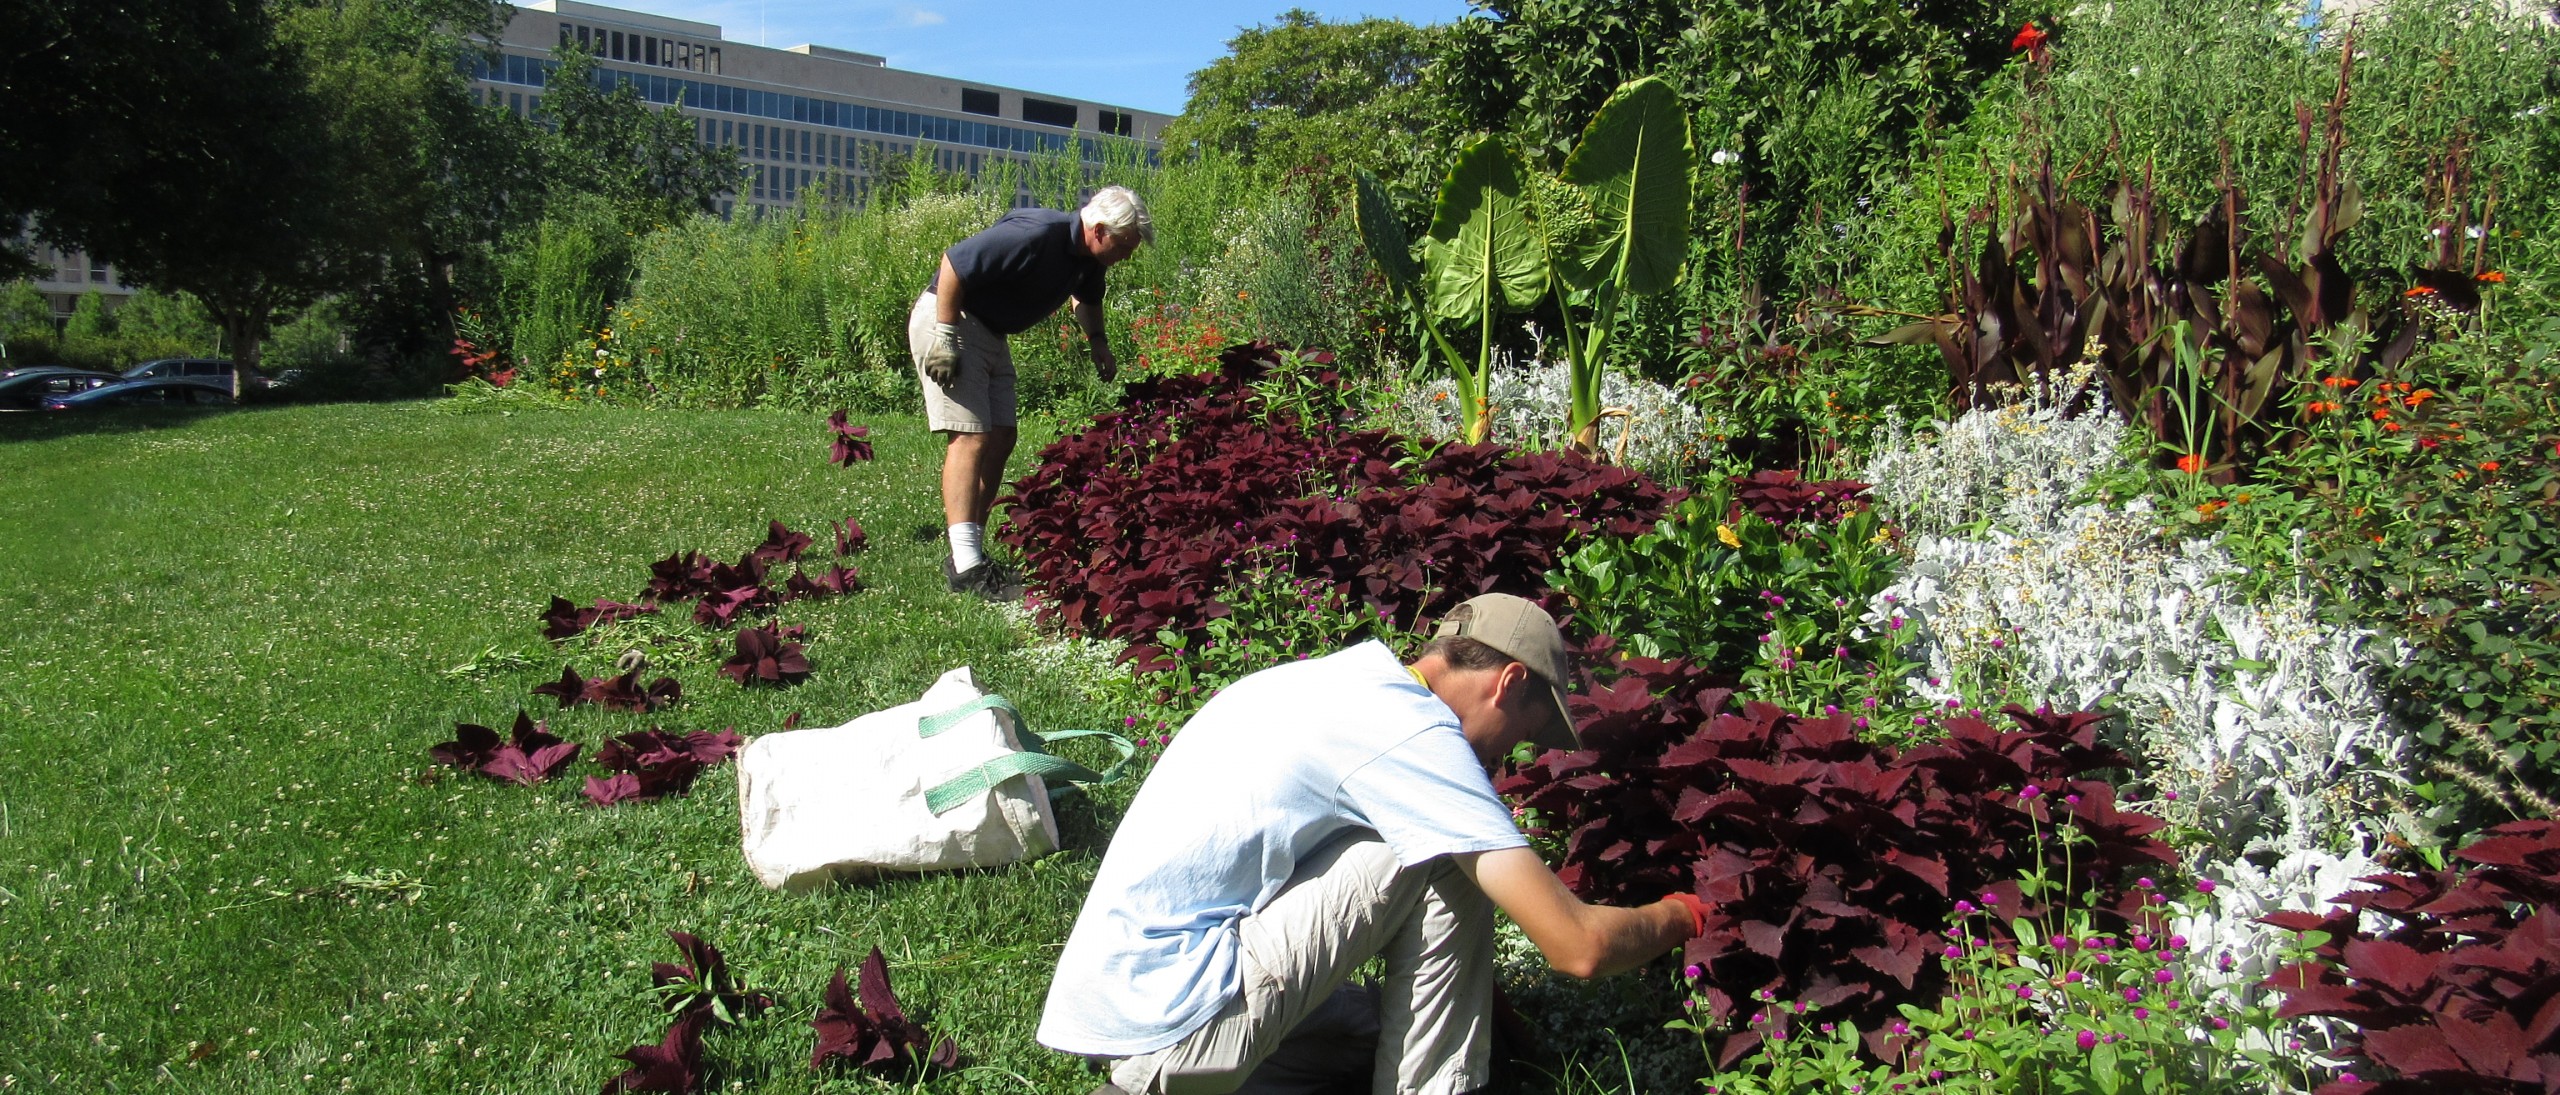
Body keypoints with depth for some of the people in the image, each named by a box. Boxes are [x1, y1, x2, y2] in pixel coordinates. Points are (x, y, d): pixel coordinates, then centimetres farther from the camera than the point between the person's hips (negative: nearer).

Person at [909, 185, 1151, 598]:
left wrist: (1097, 341, 8)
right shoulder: (1035, 236, -28)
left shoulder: (1088, 257, 1)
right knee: (971, 437, -16)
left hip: (991, 332, 10)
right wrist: (945, 339, -24)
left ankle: (971, 550, 13)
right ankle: (965, 567, -17)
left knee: (1001, 439, 6)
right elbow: (953, 263, -27)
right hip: (947, 319, -10)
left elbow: (1086, 296, 24)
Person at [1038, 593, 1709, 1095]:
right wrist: (1680, 916, 7)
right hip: (1167, 1021, -9)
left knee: (1370, 1028, 24)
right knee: (1444, 864, -7)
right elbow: (1578, 947, -14)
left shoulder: (1338, 680, 13)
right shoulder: (1413, 733, -14)